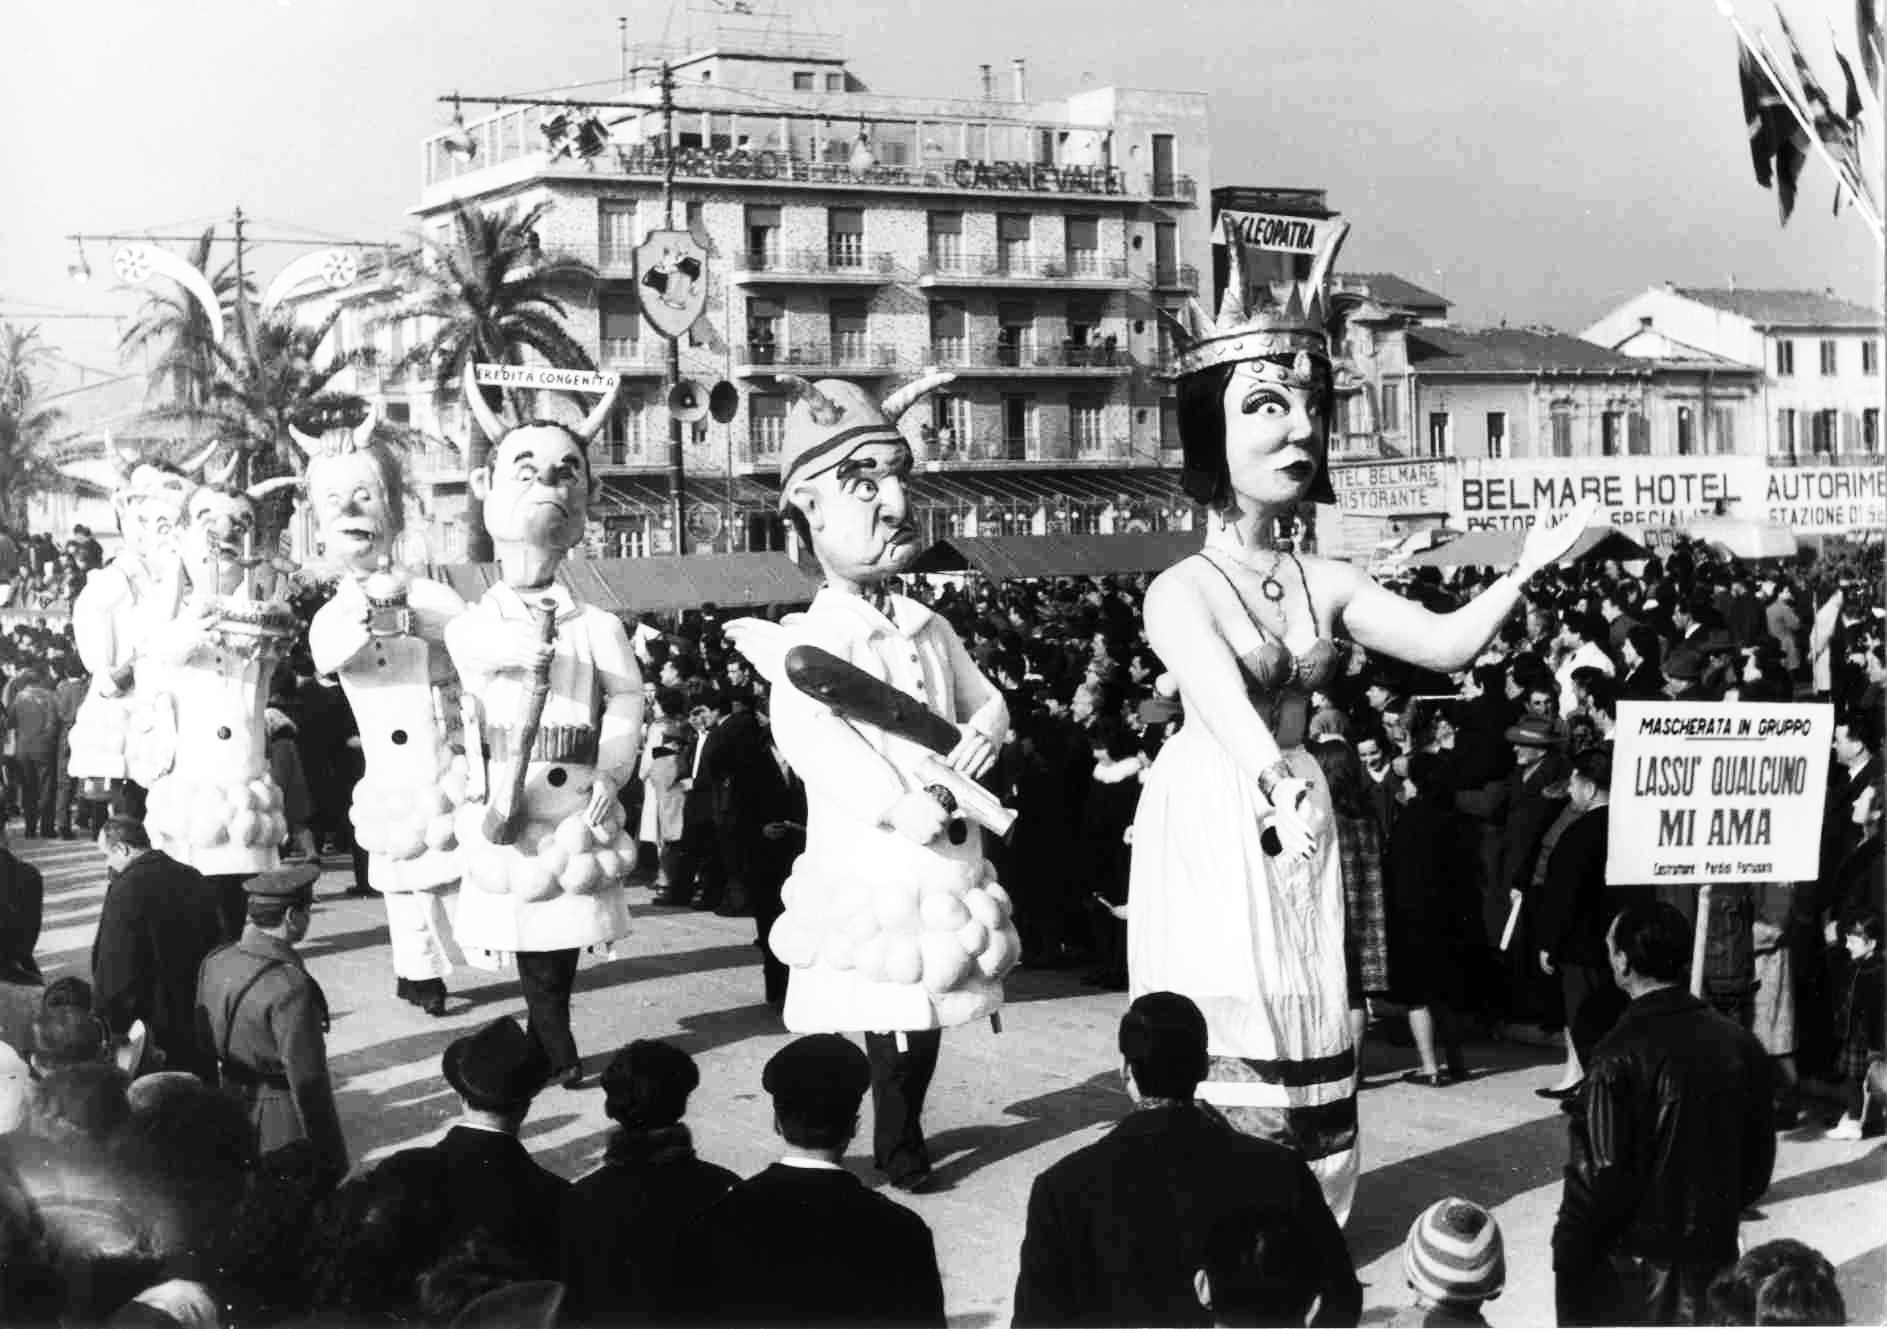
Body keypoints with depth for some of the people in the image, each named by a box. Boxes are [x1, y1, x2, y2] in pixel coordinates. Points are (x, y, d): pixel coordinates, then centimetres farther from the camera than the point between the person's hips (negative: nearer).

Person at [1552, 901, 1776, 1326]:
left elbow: (1598, 1176, -19)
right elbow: (1759, 1158, 7)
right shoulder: (1739, 1044, -2)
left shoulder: (1621, 1055, -20)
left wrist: (1567, 1253, -8)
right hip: (1712, 1251, 5)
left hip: (1631, 1262, -5)